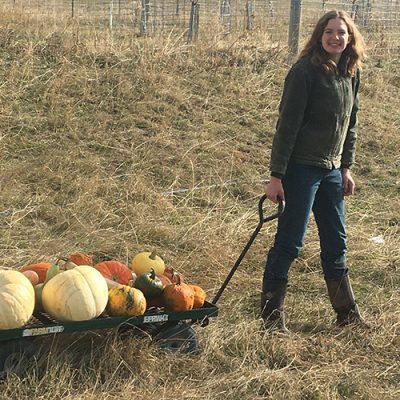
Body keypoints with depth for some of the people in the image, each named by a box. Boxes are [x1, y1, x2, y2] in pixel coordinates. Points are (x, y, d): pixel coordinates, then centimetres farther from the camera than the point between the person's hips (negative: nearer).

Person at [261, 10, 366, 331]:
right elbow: (287, 125, -15)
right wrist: (277, 175, -16)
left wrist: (346, 167, 14)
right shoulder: (305, 71, -14)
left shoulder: (351, 74, 7)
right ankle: (272, 315, 10)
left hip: (332, 170, 7)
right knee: (289, 242, -2)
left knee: (336, 243, 13)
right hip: (301, 168, -7)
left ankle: (348, 315, 23)